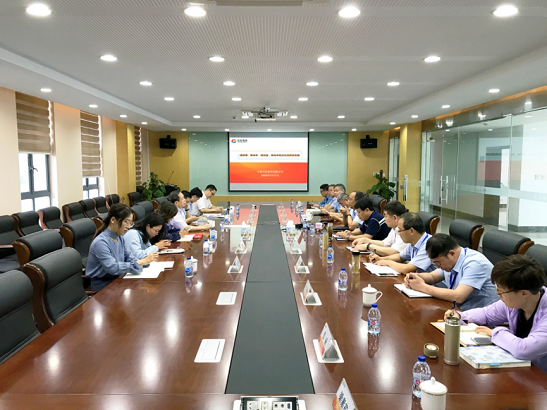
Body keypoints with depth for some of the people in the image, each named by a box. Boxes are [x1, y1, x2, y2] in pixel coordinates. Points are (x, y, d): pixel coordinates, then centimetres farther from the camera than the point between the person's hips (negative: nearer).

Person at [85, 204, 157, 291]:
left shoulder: (120, 238, 6)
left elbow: (127, 256, 14)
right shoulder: (100, 242, -22)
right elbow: (112, 268, -30)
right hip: (103, 285, -8)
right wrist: (140, 263, -30)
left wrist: (143, 261, -8)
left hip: (117, 279, 8)